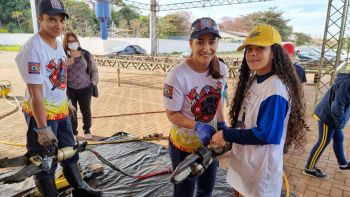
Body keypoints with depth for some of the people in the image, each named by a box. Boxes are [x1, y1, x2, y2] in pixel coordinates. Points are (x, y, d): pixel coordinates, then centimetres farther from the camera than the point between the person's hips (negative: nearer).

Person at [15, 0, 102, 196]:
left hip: (61, 111, 9)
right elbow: (35, 92, -25)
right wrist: (42, 129, -24)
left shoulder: (58, 43, 4)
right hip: (41, 113, -9)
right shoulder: (33, 48, -22)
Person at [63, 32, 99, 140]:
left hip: (85, 88, 1)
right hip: (69, 89, 0)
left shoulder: (86, 54, 1)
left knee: (86, 109, 10)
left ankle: (87, 130, 29)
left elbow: (94, 70, 8)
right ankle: (73, 132, 23)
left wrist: (93, 83, 1)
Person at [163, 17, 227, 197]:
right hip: (184, 145, -5)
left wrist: (221, 124, 0)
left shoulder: (220, 69, -8)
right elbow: (172, 114, -20)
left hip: (210, 140, 6)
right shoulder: (177, 76, -28)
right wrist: (197, 126, -33)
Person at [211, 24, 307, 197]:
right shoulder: (252, 80, 3)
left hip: (261, 169, -8)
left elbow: (266, 134, -26)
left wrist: (227, 135, -20)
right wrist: (227, 140, 0)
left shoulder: (275, 89, -24)